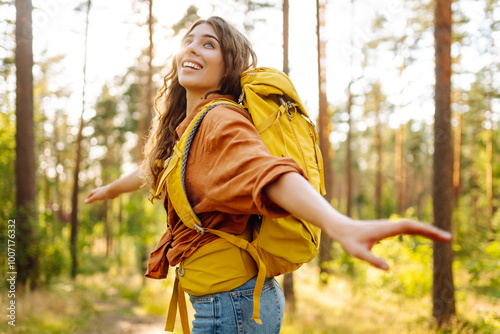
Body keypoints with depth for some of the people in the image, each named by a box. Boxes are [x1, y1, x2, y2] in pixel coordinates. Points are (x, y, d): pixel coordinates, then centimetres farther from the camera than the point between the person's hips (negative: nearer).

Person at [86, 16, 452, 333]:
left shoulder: (221, 122, -17)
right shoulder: (184, 126, 11)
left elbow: (267, 172, -36)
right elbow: (151, 169, 31)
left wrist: (340, 225, -55)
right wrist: (110, 189, 49)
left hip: (231, 302, -8)